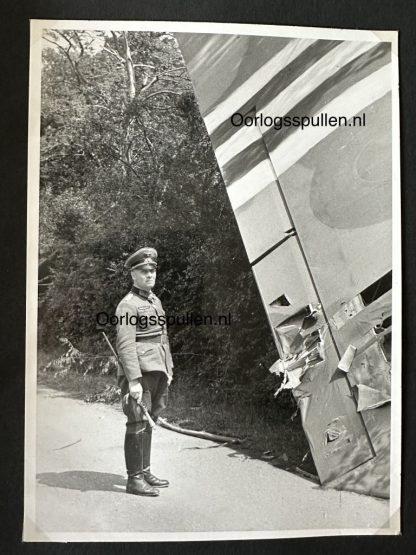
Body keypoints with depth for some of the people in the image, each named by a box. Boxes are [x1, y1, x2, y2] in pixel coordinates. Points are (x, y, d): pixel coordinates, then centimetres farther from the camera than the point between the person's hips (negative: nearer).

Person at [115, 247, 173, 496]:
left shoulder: (156, 301, 15)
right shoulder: (128, 305, -11)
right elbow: (125, 345, -18)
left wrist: (168, 369, 18)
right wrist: (134, 380, -23)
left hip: (157, 372, 8)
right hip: (140, 373, -8)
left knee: (149, 422, 15)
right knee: (138, 424, -3)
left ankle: (145, 471, 26)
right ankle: (134, 479, 8)